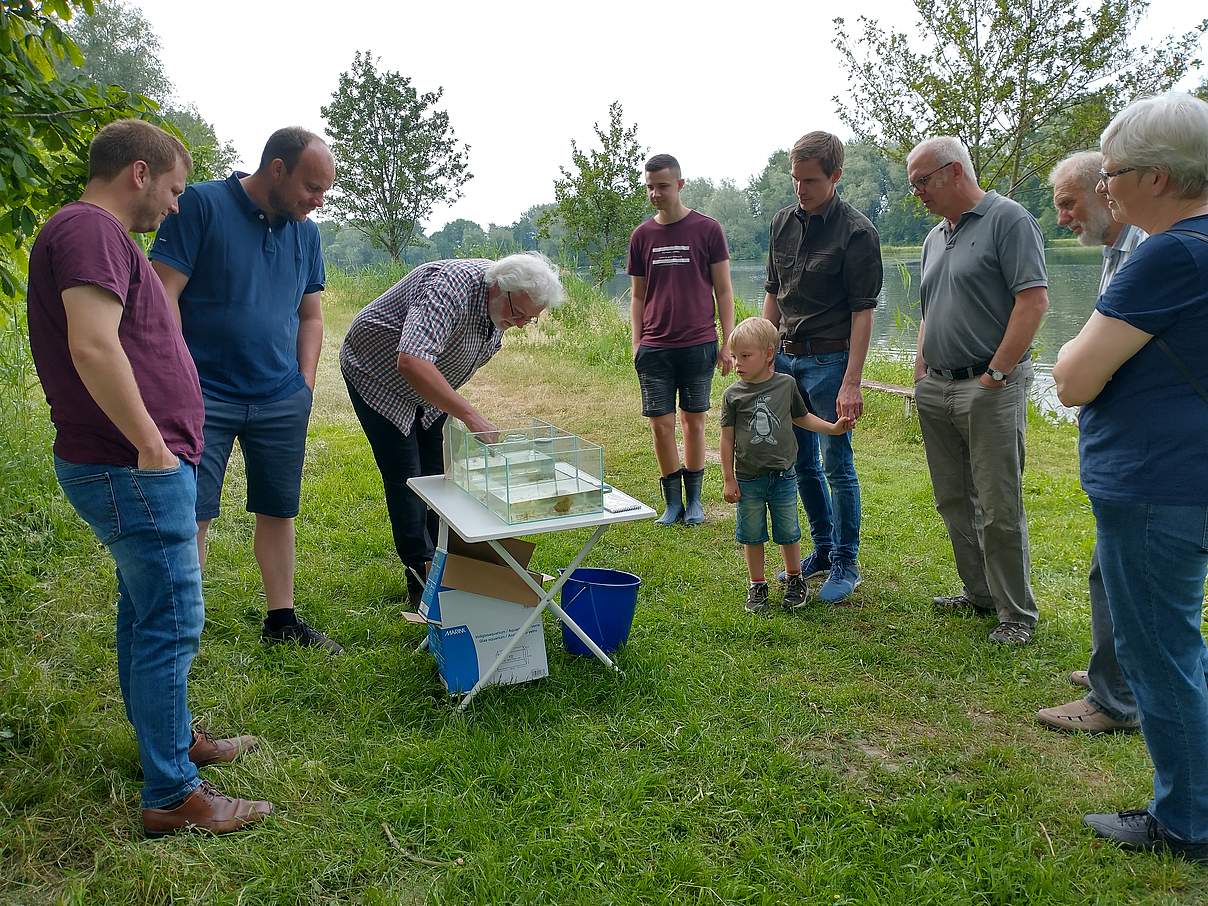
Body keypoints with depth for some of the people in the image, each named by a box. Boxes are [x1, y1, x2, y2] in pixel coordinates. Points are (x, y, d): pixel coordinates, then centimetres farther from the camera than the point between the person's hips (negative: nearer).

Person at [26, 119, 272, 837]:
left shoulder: (99, 233, 19)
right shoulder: (90, 229, -15)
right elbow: (93, 348, -28)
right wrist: (152, 447, -21)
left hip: (135, 466, 11)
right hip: (132, 470, -11)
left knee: (147, 614, 20)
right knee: (171, 625, -4)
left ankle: (173, 736, 36)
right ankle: (172, 797, 6)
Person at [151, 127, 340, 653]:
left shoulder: (305, 232, 10)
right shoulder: (202, 205, -7)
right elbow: (163, 295, -11)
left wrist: (305, 387, 8)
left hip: (281, 400, 5)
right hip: (205, 396, -5)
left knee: (278, 511, 11)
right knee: (191, 516, -3)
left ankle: (282, 619, 24)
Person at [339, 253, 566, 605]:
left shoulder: (501, 306, -10)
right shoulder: (450, 288, -39)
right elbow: (411, 362, -52)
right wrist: (470, 415, -55)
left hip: (428, 387, 8)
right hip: (377, 375, -8)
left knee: (439, 473, 9)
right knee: (405, 477, -8)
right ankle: (422, 580, 0)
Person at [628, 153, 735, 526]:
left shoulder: (707, 229, 0)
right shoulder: (641, 236, 8)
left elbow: (723, 290, 2)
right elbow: (638, 296, 14)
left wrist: (728, 343, -2)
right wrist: (637, 343, 6)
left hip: (698, 345, -2)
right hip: (654, 348, 2)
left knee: (694, 422, 6)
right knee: (661, 425, 0)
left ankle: (694, 499, 19)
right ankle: (673, 502, 14)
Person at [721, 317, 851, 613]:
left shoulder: (786, 384, -1)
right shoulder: (733, 395, -5)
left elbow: (801, 417, 16)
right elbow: (727, 438, -2)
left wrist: (833, 427, 5)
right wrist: (729, 479, -2)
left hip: (783, 475, 1)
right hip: (748, 478, 0)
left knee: (788, 533, 11)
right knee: (752, 536, 9)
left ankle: (794, 580, 31)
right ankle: (757, 587, 24)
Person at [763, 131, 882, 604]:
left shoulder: (856, 232, -12)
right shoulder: (783, 222, 7)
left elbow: (862, 312, -13)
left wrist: (852, 382, -19)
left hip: (829, 358, -6)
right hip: (786, 355, 7)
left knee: (836, 465, 0)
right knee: (801, 463, 13)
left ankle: (845, 563, 13)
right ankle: (823, 550, 28)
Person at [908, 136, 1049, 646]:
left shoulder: (1007, 220, -8)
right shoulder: (935, 237, 17)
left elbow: (1034, 300, -15)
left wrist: (995, 375, -17)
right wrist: (921, 370, 11)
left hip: (990, 389, -8)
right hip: (937, 390, 8)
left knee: (999, 509, -4)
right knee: (954, 503, 13)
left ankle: (1018, 614, 9)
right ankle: (979, 593, 28)